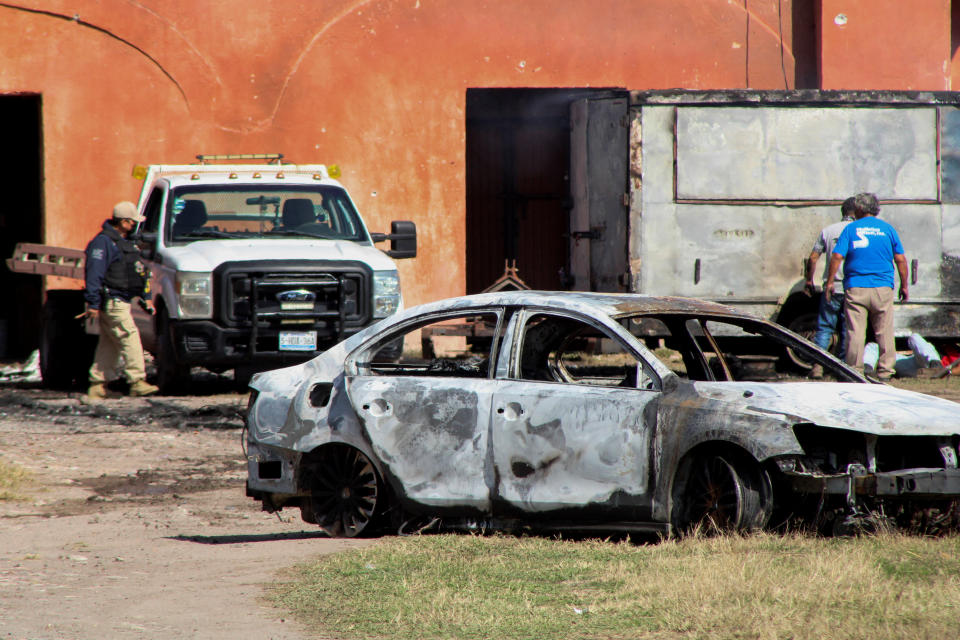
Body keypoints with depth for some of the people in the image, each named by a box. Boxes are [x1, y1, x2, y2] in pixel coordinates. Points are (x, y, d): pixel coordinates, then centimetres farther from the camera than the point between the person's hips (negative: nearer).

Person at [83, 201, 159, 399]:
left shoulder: (126, 242, 19)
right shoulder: (103, 242, -13)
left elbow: (138, 272, 26)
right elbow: (94, 273, -18)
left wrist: (146, 298, 22)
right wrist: (93, 303, -22)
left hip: (122, 301, 10)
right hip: (111, 302, -10)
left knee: (109, 344, 10)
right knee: (130, 338, -14)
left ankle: (97, 386, 13)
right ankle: (137, 382, -16)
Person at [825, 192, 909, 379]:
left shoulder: (850, 229, 1)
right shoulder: (887, 229, 5)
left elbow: (837, 256, -6)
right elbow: (900, 260, 4)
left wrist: (830, 281, 1)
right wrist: (904, 285, 12)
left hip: (855, 288, -1)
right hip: (883, 289, 1)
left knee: (855, 332, 1)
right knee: (884, 332, 7)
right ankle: (885, 370, 6)